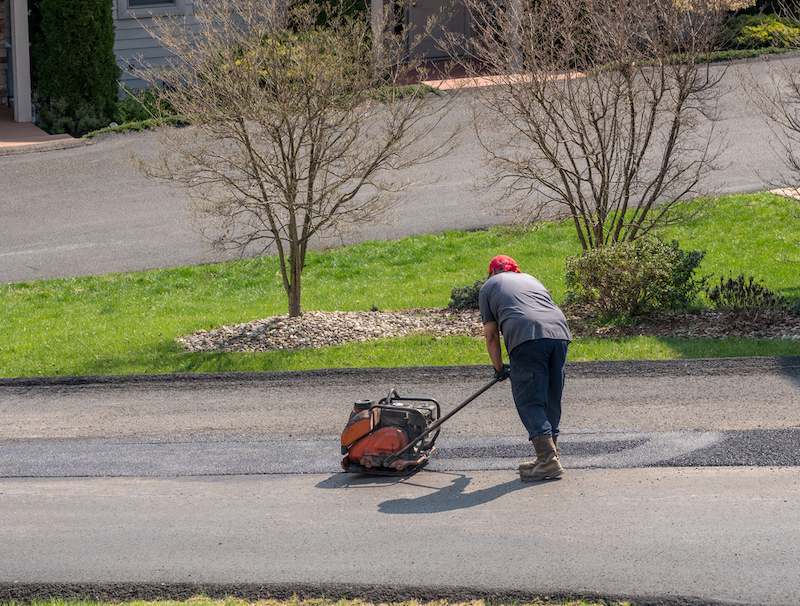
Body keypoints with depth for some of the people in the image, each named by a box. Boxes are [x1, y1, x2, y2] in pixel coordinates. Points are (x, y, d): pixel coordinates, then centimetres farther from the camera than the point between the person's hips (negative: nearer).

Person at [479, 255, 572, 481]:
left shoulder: (488, 287, 21)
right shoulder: (531, 280, 35)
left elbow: (491, 334, 18)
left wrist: (499, 368, 28)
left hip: (526, 337, -5)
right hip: (559, 332, 5)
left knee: (529, 402, -4)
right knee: (552, 401, 15)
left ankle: (549, 460, -16)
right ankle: (549, 456, 20)